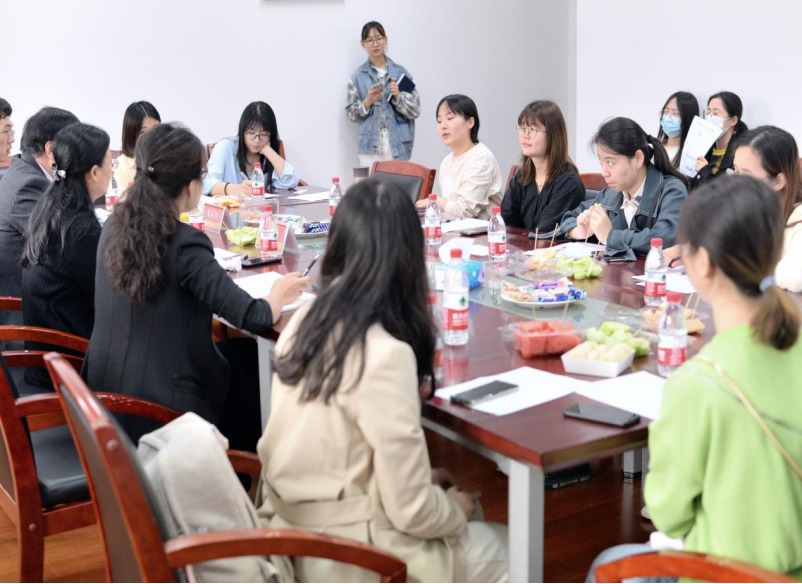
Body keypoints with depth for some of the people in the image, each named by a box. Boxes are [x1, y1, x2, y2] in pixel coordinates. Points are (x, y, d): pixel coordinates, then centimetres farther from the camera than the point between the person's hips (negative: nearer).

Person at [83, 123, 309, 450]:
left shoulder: (113, 227, 0)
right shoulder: (185, 244, -22)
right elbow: (255, 318, -20)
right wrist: (280, 295, 1)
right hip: (160, 413, -7)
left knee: (233, 349, 22)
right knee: (248, 355, 16)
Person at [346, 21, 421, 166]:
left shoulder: (400, 72, 4)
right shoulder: (358, 76, 4)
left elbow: (415, 110, 3)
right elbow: (351, 113, 5)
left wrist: (398, 96, -14)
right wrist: (367, 102, -12)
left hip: (398, 146, 0)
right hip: (370, 147, 0)